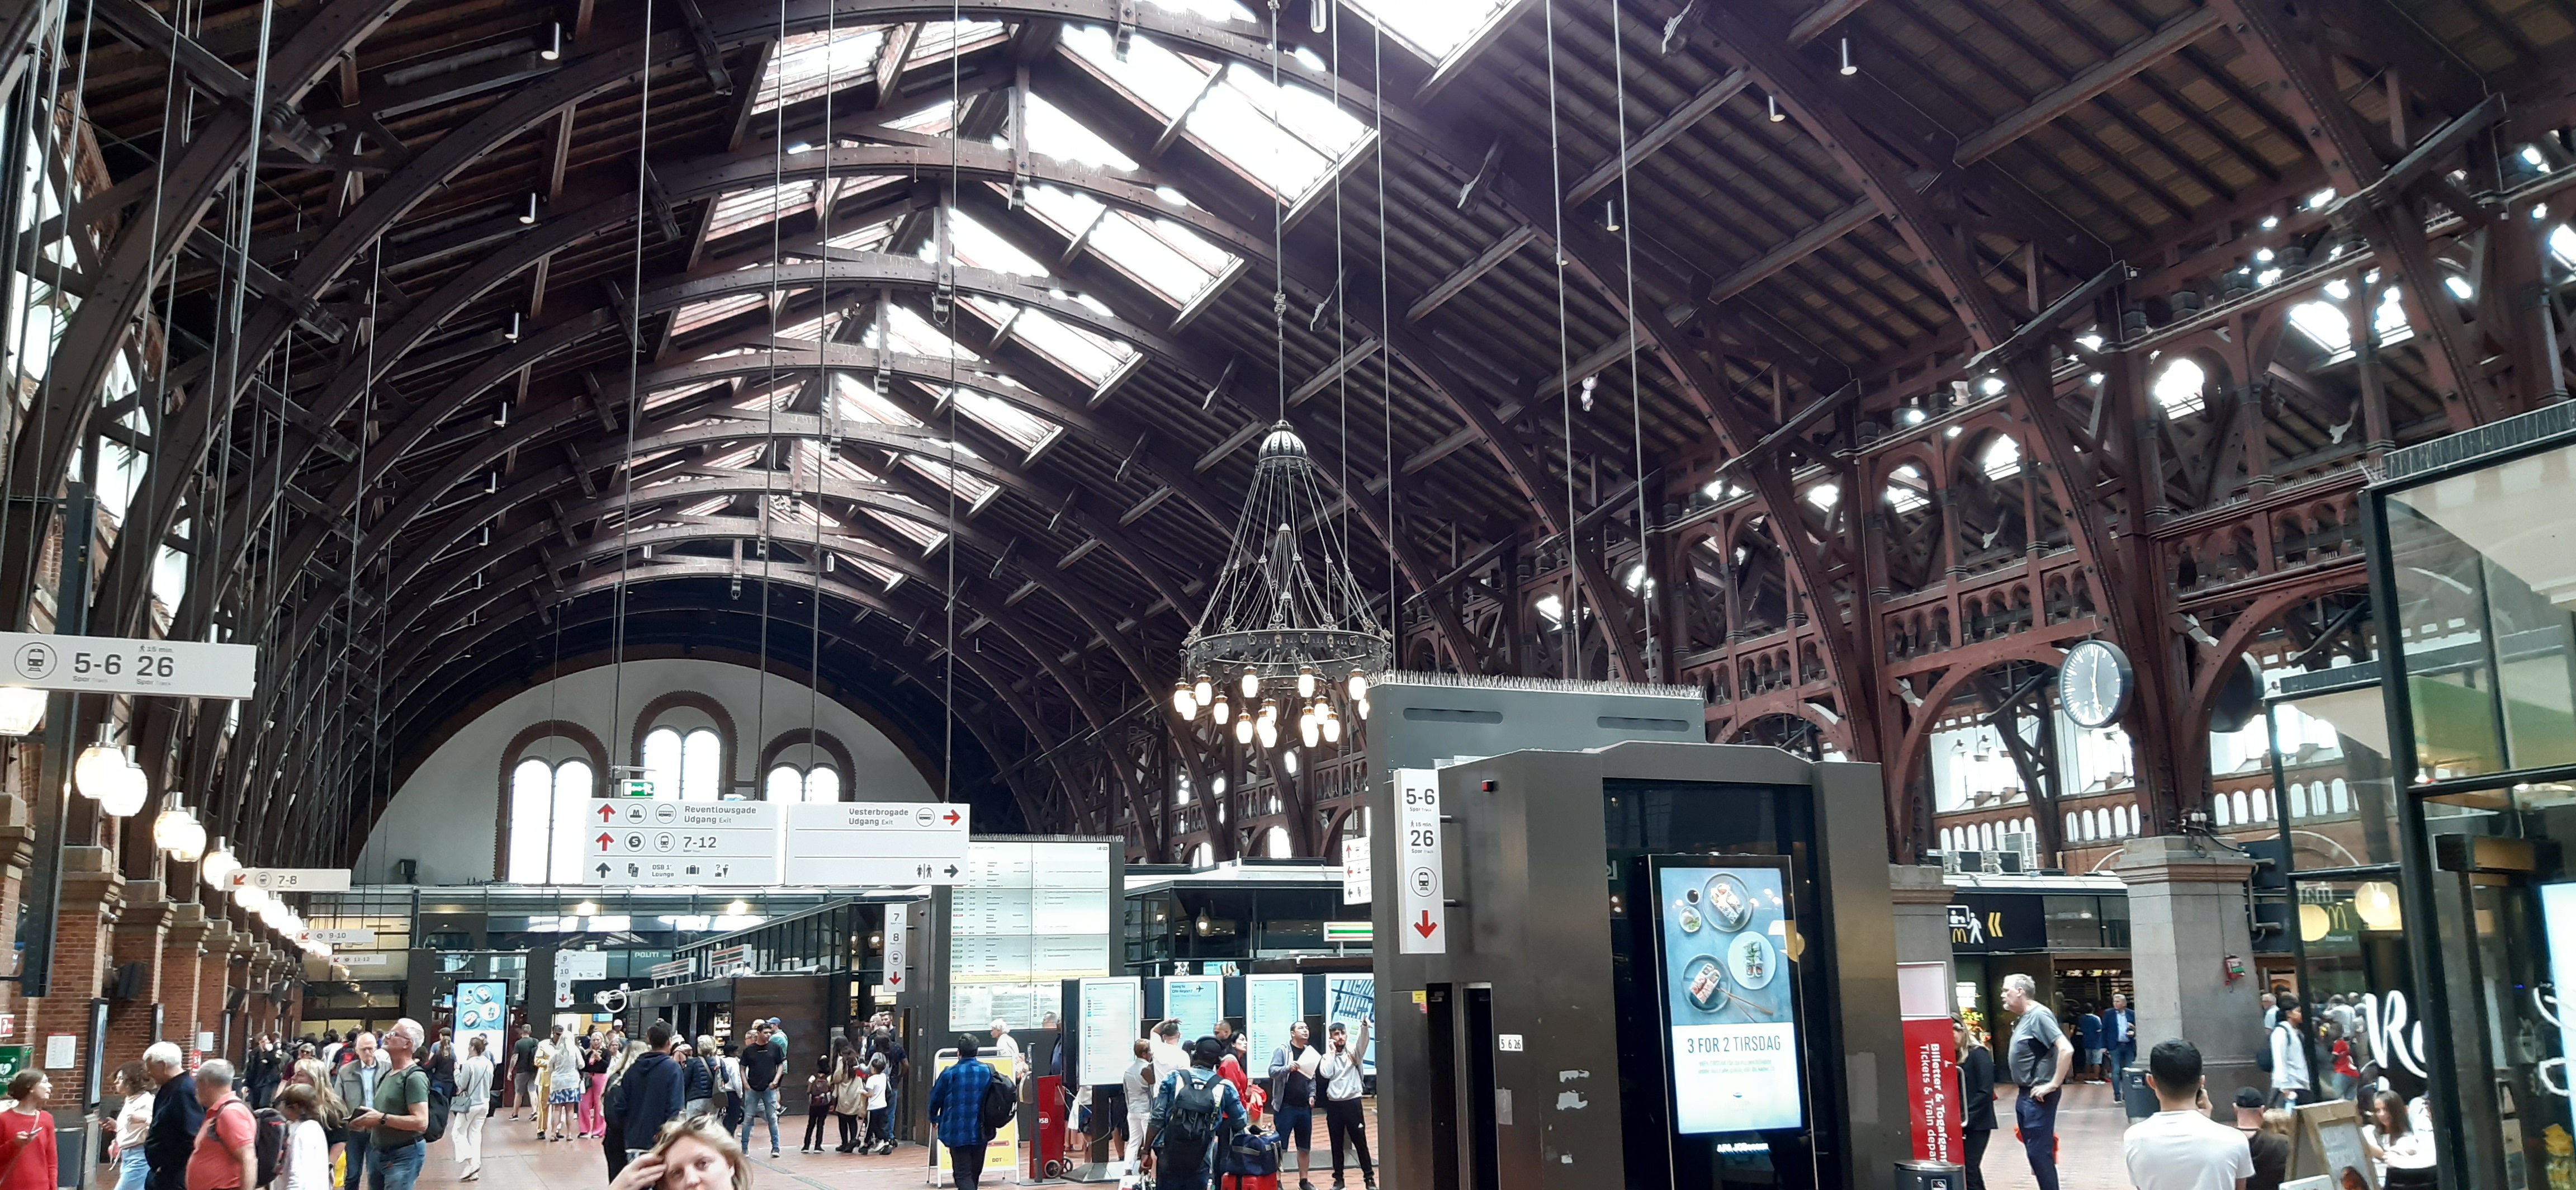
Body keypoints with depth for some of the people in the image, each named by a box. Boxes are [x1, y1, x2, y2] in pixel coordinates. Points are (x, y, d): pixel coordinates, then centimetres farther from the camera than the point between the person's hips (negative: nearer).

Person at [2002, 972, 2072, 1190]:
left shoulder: (2039, 1015, -17)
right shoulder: (2024, 1018, 12)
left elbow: (2067, 1050, -26)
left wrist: (2053, 1085, -22)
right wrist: (2024, 1092, 16)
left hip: (2039, 1096, -10)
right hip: (2026, 1095, 10)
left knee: (2039, 1151, -7)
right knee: (2033, 1150, 15)